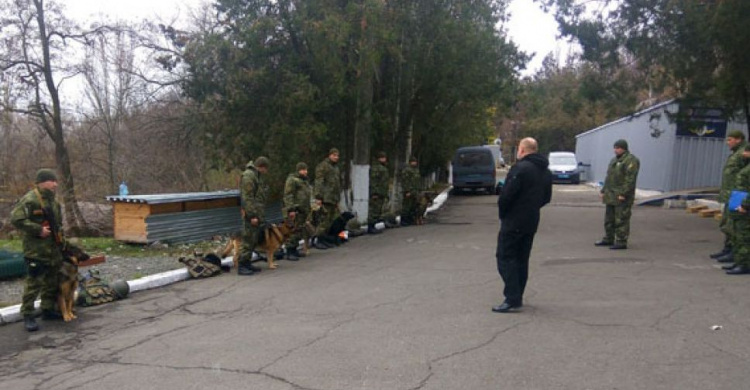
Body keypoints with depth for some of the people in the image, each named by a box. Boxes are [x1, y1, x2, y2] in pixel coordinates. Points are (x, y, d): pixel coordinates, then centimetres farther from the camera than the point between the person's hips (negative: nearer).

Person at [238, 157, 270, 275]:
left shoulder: (257, 175, 19)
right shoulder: (248, 175, -13)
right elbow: (247, 197, -19)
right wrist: (252, 215, -22)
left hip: (258, 213, 10)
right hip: (251, 214, -10)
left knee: (254, 240, 13)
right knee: (248, 240, -7)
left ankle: (247, 263, 21)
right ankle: (241, 266, -3)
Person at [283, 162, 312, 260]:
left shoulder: (304, 181, 21)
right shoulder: (292, 180, -9)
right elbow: (288, 195, -16)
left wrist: (308, 209, 27)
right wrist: (291, 209, -22)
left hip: (303, 210, 9)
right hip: (295, 210, -9)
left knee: (299, 231, 11)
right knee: (294, 231, -11)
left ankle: (294, 250, 20)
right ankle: (289, 253, -8)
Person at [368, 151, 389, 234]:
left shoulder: (385, 168, 22)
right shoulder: (374, 167, -10)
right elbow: (373, 181, -18)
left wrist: (386, 194, 25)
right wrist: (374, 193, -23)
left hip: (382, 194, 10)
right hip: (376, 194, -10)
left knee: (379, 211, 13)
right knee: (373, 211, -9)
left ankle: (374, 227, 19)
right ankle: (370, 227, -6)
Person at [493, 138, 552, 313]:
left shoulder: (520, 168, -16)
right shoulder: (546, 172, 13)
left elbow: (507, 194, -21)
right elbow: (546, 198, 18)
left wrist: (502, 212, -5)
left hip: (513, 221, -9)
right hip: (532, 222, 9)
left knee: (505, 257, -4)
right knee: (522, 259, 15)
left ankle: (512, 299, -9)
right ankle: (518, 297, 21)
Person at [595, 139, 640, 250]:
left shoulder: (630, 160, -11)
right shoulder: (614, 160, 19)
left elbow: (630, 179, -19)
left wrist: (623, 194, -23)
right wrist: (603, 191, 18)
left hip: (622, 197, -9)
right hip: (611, 195, 10)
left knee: (621, 220, -6)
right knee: (609, 219, 15)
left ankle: (621, 242, -1)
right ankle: (608, 239, 25)